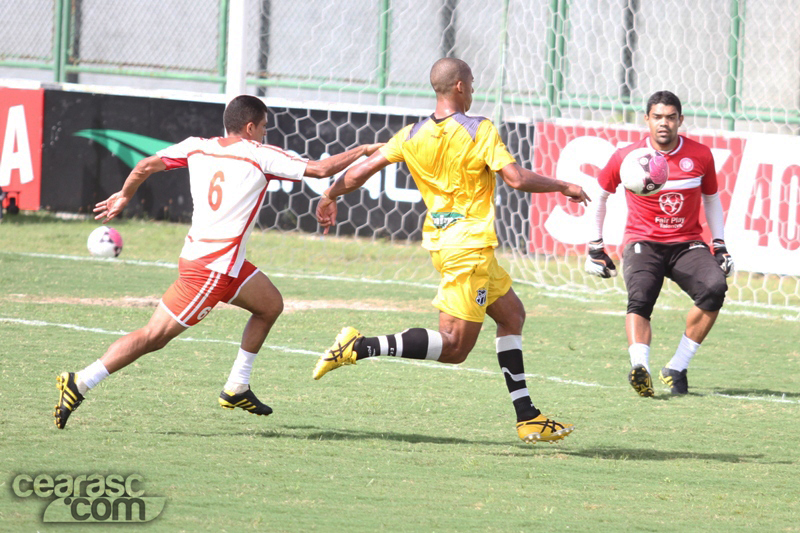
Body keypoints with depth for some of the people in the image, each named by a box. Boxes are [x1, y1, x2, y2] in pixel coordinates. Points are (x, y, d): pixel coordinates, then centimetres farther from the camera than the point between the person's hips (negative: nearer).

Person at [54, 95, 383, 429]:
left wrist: (124, 196, 25)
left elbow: (146, 165, 7)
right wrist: (364, 150, 6)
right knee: (154, 337, -4)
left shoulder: (197, 148, 9)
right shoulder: (260, 156, -7)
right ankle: (79, 384, -7)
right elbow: (320, 169, -7)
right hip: (212, 269, -9)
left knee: (270, 305, 18)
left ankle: (237, 388, 21)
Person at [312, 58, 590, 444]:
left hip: (440, 240, 8)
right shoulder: (479, 131, -13)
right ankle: (359, 348, -20)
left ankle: (527, 417, 19)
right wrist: (564, 187, -5)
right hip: (470, 247, -8)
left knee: (511, 314, 20)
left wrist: (330, 197, 19)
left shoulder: (413, 136, 3)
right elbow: (516, 179, -20)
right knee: (454, 346, -8)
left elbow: (359, 172, 1)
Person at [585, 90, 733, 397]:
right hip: (643, 243, -2)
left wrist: (719, 245, 9)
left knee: (715, 288, -26)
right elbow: (600, 195, 13)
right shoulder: (626, 158, -2)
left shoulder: (700, 156, 2)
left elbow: (711, 200, 18)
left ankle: (676, 368, -16)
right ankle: (640, 369, -51)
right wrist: (595, 247, 11)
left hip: (687, 244, 2)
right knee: (640, 296, -32)